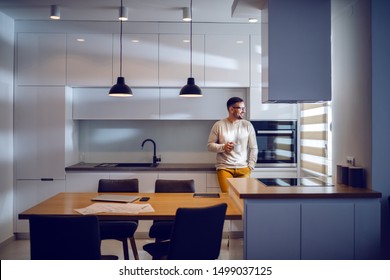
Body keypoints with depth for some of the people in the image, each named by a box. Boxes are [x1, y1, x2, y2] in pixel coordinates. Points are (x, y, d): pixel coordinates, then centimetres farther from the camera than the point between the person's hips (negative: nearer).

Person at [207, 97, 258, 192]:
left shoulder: (247, 125, 5)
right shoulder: (219, 125, 2)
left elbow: (253, 148, 7)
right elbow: (210, 145, 4)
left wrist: (250, 167, 0)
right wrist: (223, 147, -13)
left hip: (243, 168, 1)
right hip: (224, 168, -1)